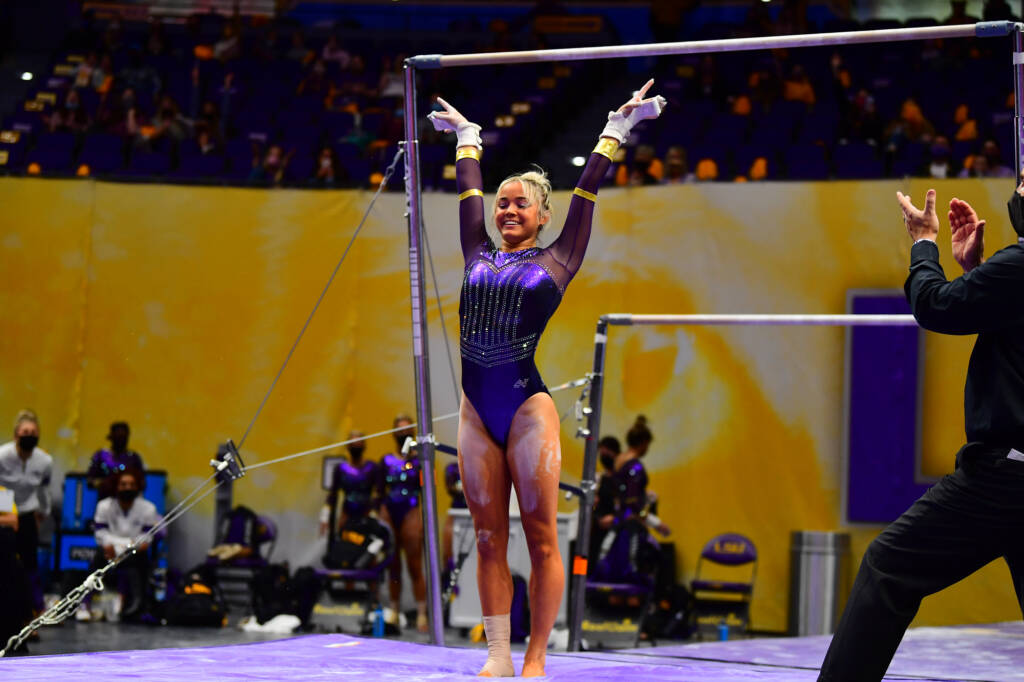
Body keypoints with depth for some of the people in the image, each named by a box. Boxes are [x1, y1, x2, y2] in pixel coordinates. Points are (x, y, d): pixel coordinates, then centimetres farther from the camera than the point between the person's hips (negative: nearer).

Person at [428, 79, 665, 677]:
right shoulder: (480, 256, 15)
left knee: (541, 539, -2)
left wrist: (616, 132, 16)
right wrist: (469, 139, 38)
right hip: (476, 408, 4)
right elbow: (469, 191, 27)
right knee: (489, 539, 5)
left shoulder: (556, 261, 6)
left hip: (527, 405, -4)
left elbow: (588, 192, 10)